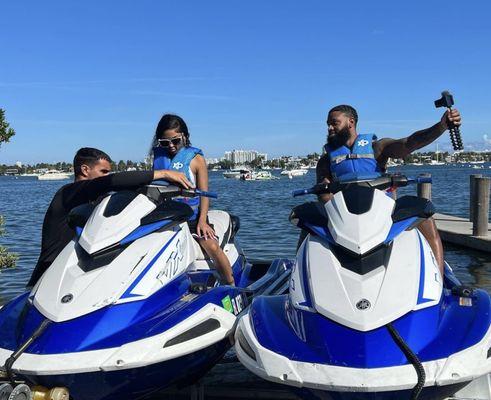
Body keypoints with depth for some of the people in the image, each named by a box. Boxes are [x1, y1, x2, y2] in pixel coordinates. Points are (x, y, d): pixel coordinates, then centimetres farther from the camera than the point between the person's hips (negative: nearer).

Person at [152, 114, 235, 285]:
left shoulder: (196, 158, 0)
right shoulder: (158, 155, 9)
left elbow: (204, 192, -3)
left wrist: (202, 220, -15)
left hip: (191, 214, -3)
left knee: (212, 246, -22)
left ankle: (231, 286, -6)